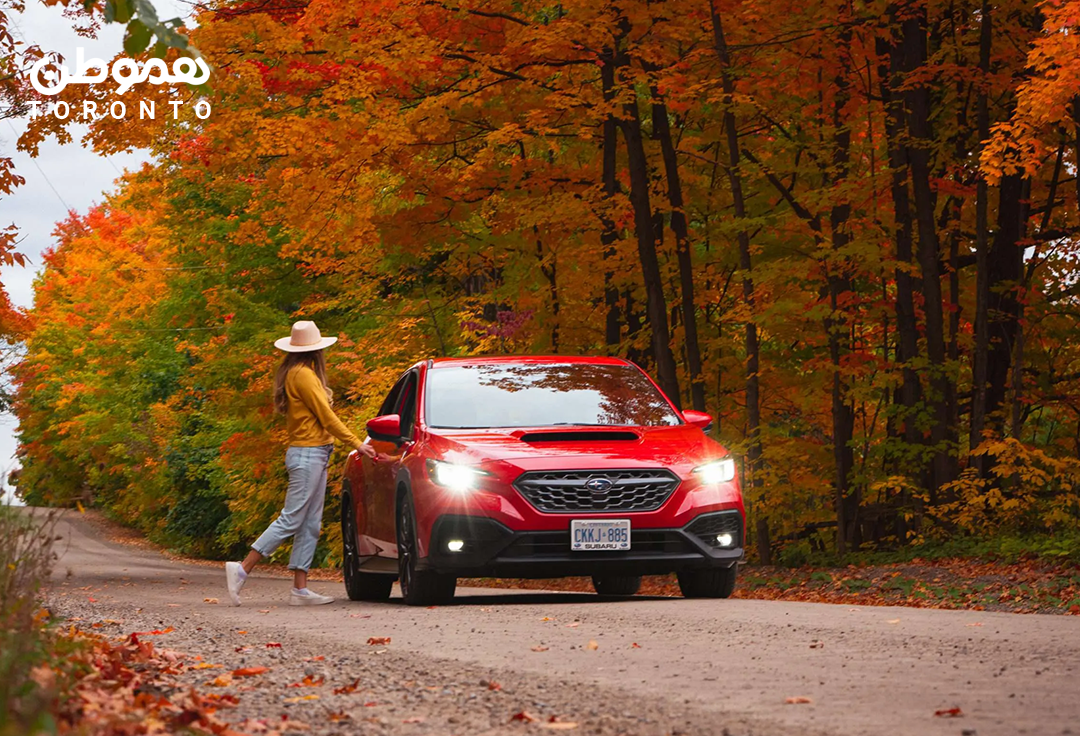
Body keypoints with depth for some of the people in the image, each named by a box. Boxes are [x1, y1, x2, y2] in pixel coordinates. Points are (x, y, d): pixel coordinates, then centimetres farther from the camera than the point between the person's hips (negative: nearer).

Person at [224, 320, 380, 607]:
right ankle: (242, 569, -7)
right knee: (291, 519, -9)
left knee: (310, 525, 6)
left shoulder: (295, 373, 16)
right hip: (307, 454, -10)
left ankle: (300, 589, 4)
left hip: (314, 455, 10)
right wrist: (357, 444, -9)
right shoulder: (303, 374, -12)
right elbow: (326, 416, -13)